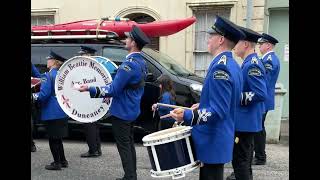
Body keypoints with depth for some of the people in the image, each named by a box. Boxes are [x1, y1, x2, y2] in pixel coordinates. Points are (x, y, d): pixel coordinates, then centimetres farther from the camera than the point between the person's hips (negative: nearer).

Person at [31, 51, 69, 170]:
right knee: (57, 138, 18)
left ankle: (57, 163, 9)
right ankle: (62, 160, 25)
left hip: (52, 113, -7)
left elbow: (43, 95, -20)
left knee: (53, 139, 3)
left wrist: (32, 96, -4)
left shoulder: (47, 76, -14)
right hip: (62, 112, 7)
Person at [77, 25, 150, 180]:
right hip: (132, 111, 9)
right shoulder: (141, 62, 7)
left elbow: (114, 90, -23)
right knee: (129, 143, 16)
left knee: (124, 146, -2)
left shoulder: (129, 64, -23)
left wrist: (90, 88, -21)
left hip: (122, 112, -9)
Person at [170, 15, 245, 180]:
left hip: (212, 142, -10)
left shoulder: (220, 67, -22)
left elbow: (219, 111, -27)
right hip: (218, 140, 10)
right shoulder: (232, 64, 10)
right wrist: (203, 106, 19)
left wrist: (187, 116, -31)